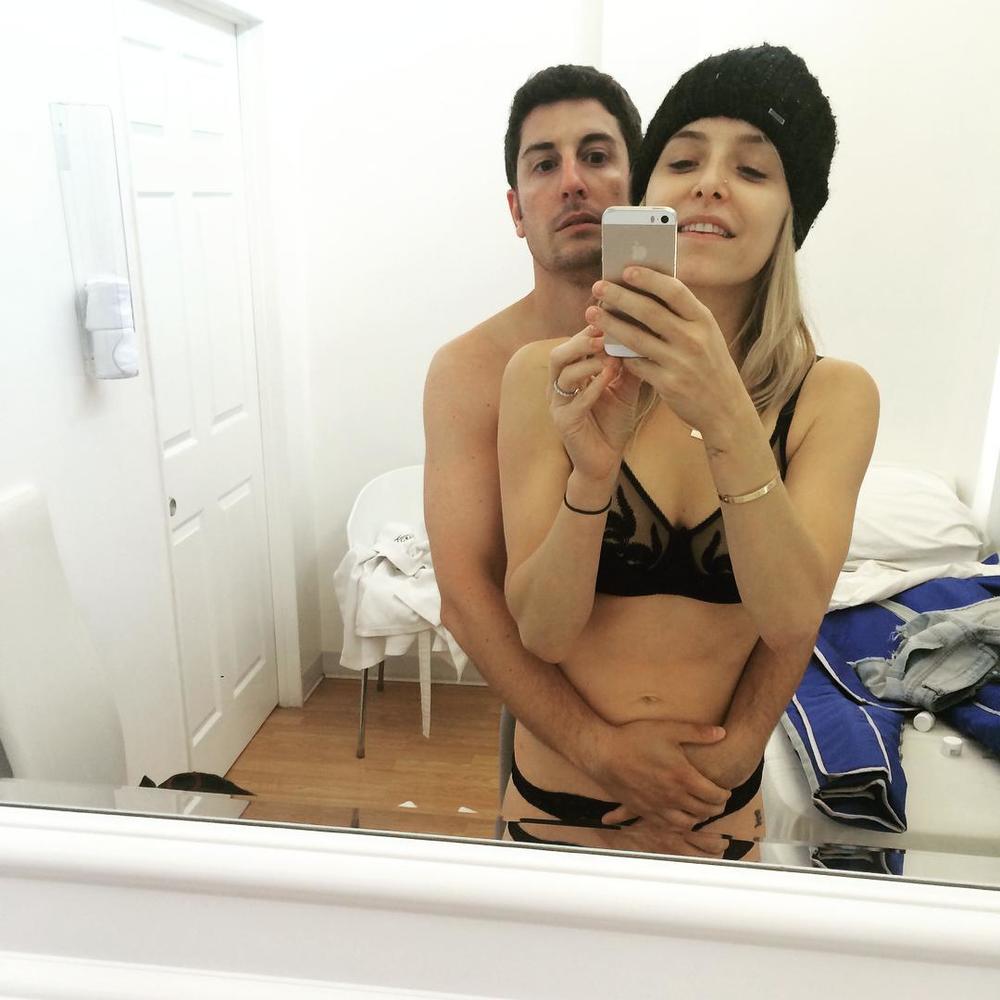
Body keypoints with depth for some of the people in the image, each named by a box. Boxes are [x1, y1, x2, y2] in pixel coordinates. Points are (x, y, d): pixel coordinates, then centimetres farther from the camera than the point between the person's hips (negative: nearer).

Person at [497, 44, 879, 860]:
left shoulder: (833, 395, -10)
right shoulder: (546, 374, -15)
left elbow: (793, 621, -22)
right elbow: (542, 632, -18)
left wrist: (727, 421, -35)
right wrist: (593, 469, -34)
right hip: (556, 803, 0)